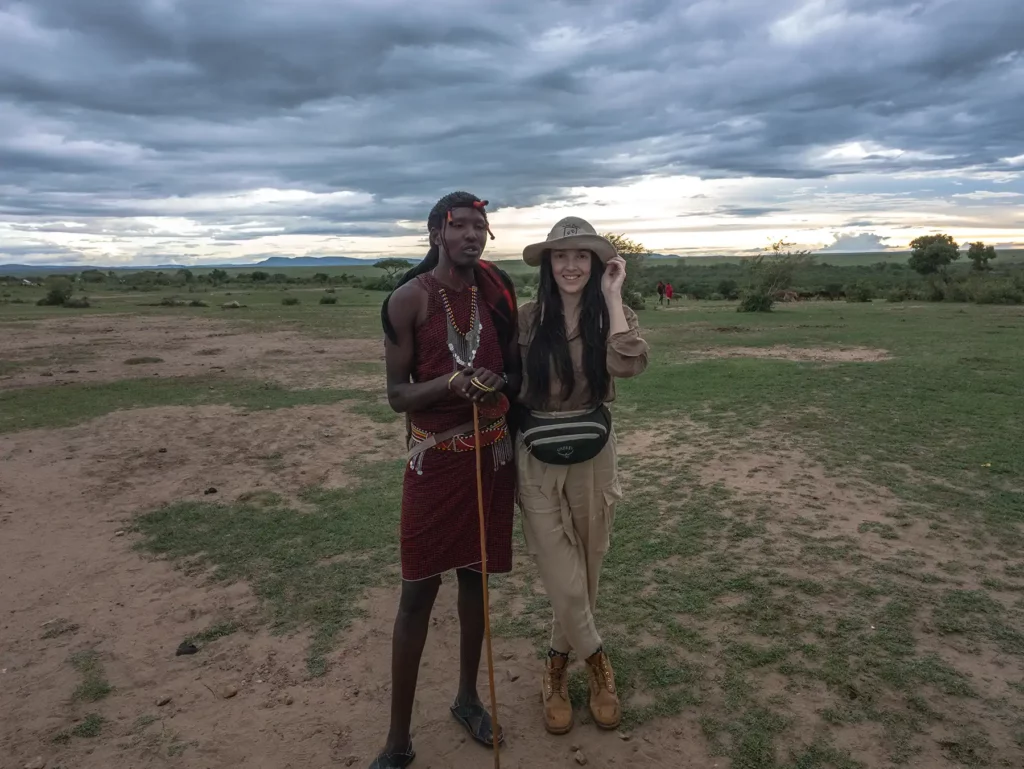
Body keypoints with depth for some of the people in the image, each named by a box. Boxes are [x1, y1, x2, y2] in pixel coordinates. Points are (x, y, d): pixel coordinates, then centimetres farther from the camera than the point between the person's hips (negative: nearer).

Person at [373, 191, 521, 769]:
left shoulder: (498, 292, 2)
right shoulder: (410, 299, -11)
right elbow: (397, 395, -9)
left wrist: (498, 384, -11)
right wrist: (450, 382, -27)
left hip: (492, 454, 4)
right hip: (436, 458, -4)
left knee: (476, 578, 16)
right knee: (418, 592, 1)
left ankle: (468, 698, 36)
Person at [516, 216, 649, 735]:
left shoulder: (610, 315, -3)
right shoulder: (528, 319, -4)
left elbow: (629, 364, -25)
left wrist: (612, 295, -19)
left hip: (593, 458, 2)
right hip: (537, 461, -1)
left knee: (585, 575, 14)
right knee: (565, 584, -1)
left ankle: (557, 669, 38)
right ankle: (598, 665, 28)